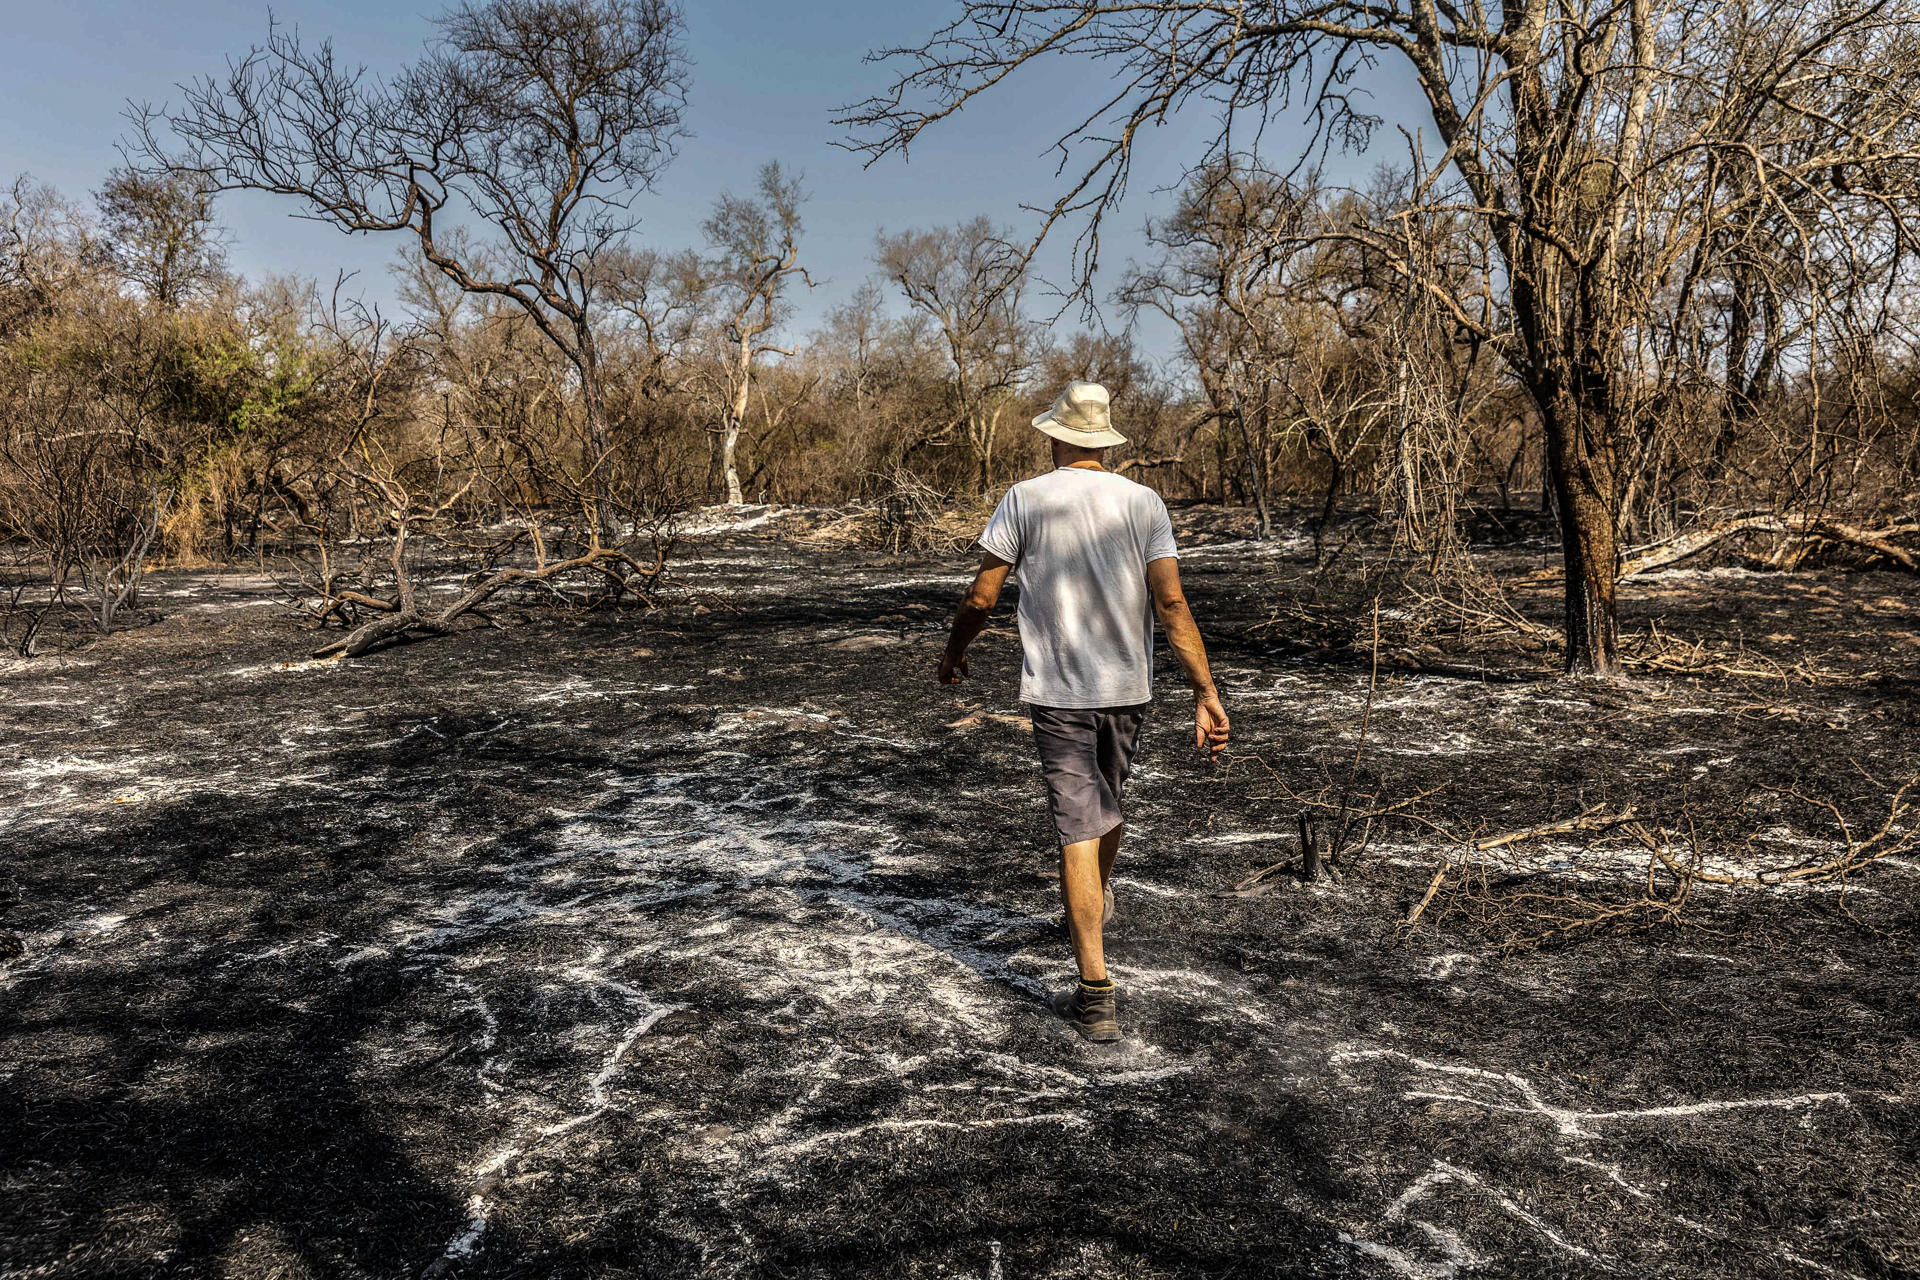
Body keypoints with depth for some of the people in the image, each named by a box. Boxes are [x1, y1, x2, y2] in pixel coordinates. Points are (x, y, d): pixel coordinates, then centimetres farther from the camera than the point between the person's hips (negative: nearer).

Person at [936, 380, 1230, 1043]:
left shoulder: (1025, 498, -6)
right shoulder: (1144, 502, -2)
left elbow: (980, 597, -5)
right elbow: (1172, 603, -10)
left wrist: (953, 653, 13)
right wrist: (1206, 694, -11)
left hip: (1058, 691, -3)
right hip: (1128, 688, 3)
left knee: (1078, 828, -1)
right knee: (1106, 796, 27)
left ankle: (1096, 994, -2)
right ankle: (1098, 896, 54)